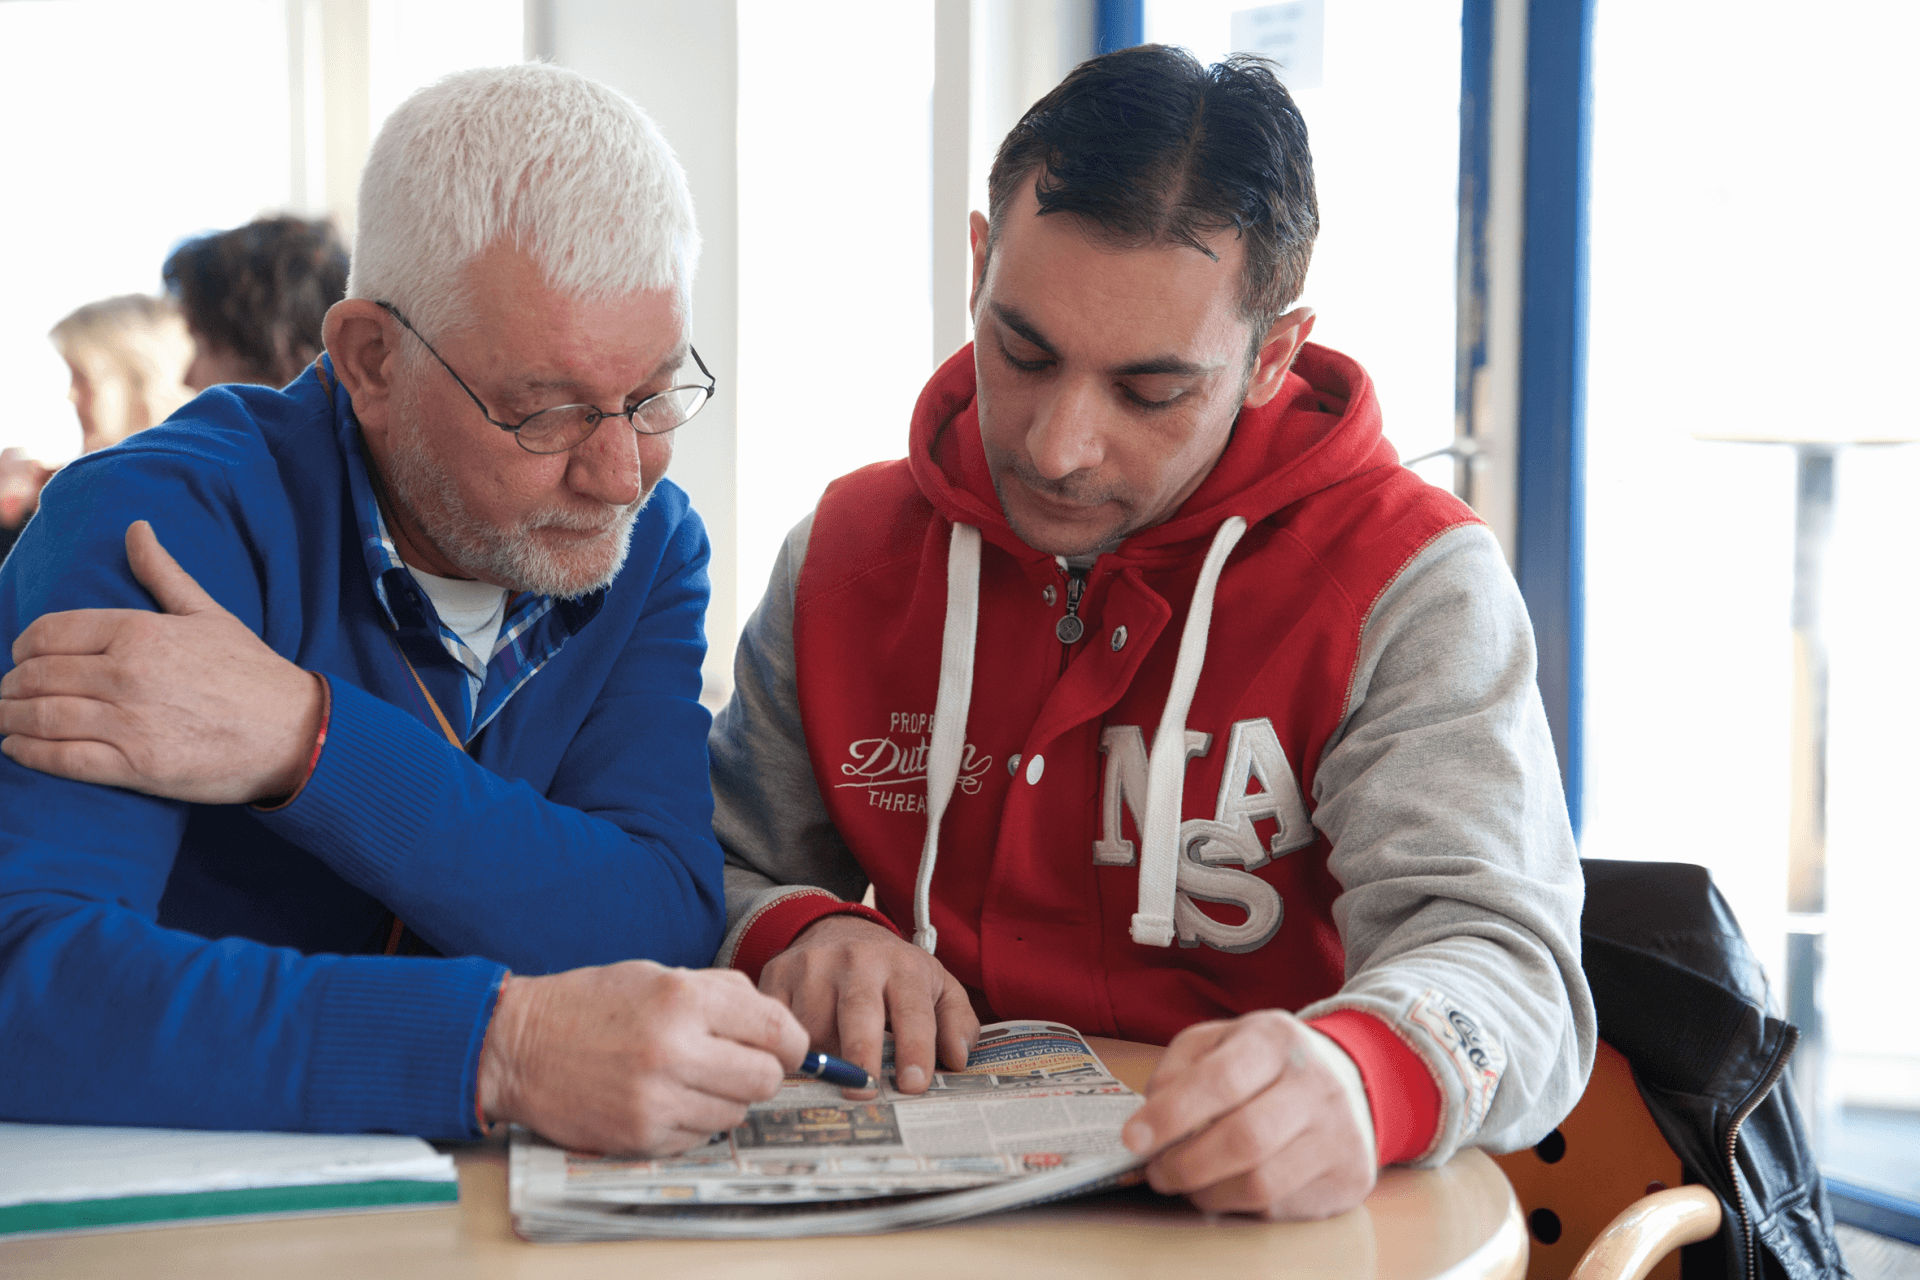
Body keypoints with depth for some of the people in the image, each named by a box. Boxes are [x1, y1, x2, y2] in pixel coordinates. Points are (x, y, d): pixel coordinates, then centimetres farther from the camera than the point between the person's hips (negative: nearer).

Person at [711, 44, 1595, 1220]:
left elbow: (1499, 956, -20)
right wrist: (797, 939, -10)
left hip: (1247, 1221, -3)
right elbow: (721, 876, 15)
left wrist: (1355, 1076, -43)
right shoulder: (843, 553, 6)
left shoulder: (1409, 583, -7)